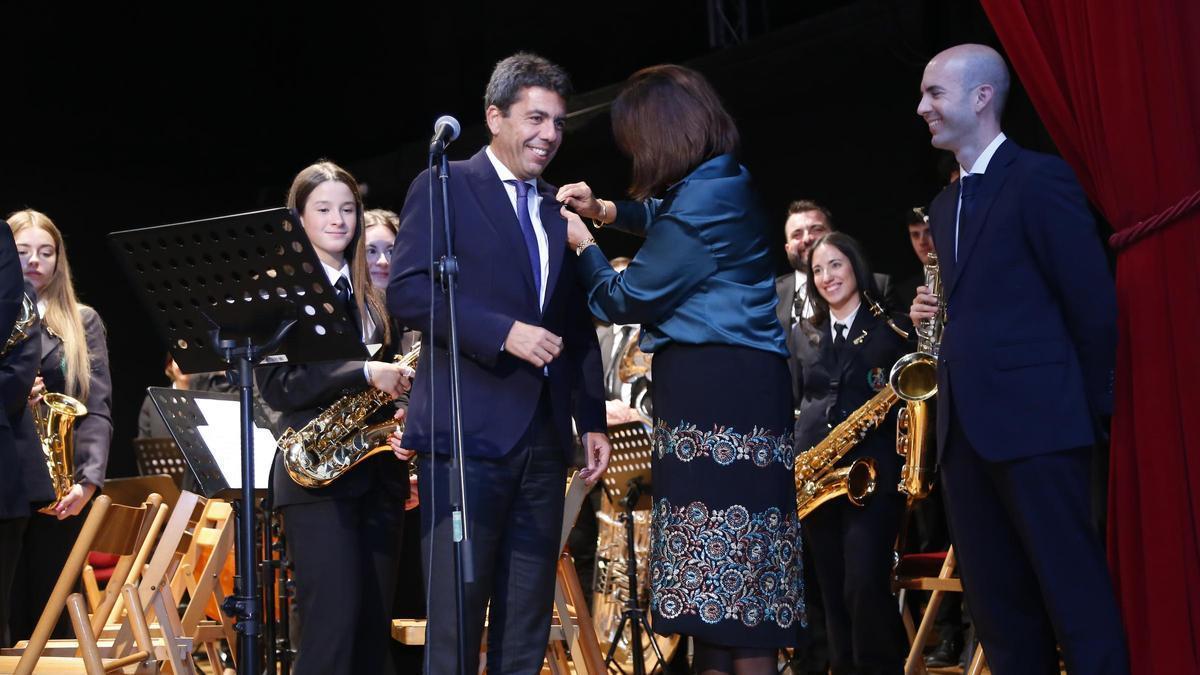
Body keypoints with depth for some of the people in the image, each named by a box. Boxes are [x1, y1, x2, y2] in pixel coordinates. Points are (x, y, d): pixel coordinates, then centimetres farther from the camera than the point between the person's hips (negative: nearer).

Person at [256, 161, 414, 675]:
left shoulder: (373, 294, 15)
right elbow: (275, 385, -12)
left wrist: (401, 385, -2)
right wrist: (364, 372, -21)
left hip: (378, 473, 6)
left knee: (375, 627, 7)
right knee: (332, 625, -9)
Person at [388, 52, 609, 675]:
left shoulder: (558, 210, 18)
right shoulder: (443, 186, 1)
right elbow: (407, 291, -12)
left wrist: (592, 420, 11)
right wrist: (502, 332, -20)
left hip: (544, 436, 6)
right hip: (467, 429, -6)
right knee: (455, 617, -2)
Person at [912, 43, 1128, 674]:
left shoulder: (1039, 177, -5)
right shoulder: (943, 205, 19)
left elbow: (1094, 302, -8)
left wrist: (1086, 407, -4)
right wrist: (932, 312, 4)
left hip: (1036, 422, -8)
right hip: (965, 428, 8)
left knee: (1074, 593, -4)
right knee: (994, 601, 10)